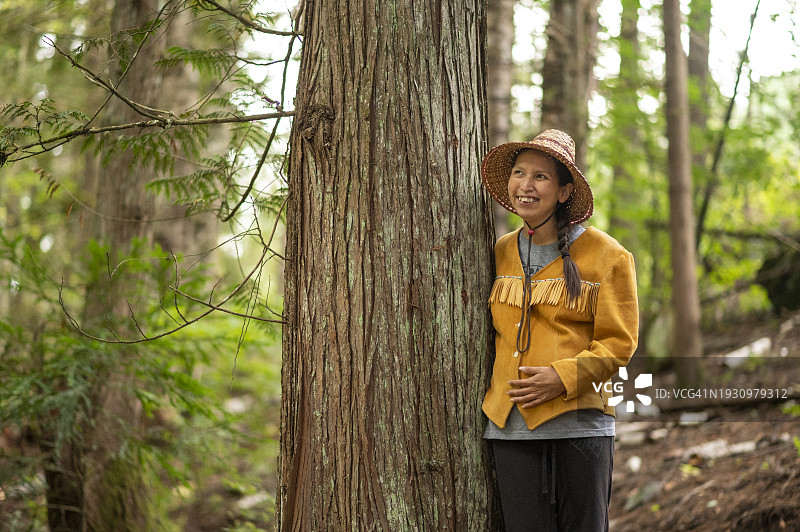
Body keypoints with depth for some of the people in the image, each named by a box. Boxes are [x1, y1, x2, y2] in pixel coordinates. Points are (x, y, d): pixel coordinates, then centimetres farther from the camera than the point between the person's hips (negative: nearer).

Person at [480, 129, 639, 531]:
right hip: (510, 424, 3)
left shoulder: (606, 255, 0)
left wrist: (563, 377, -15)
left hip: (580, 422, -3)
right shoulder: (500, 253, 13)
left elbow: (618, 342, -2)